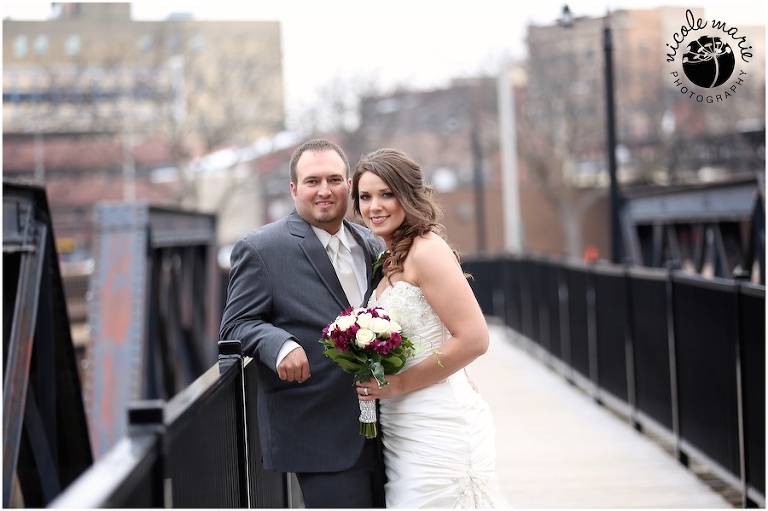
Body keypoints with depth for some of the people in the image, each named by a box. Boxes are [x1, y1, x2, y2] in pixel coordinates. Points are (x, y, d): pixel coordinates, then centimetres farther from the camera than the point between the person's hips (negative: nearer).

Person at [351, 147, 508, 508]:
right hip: (399, 431, 9)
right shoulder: (391, 258, 14)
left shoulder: (426, 249, -13)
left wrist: (399, 384, -14)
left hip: (438, 427, -9)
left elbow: (473, 339, -19)